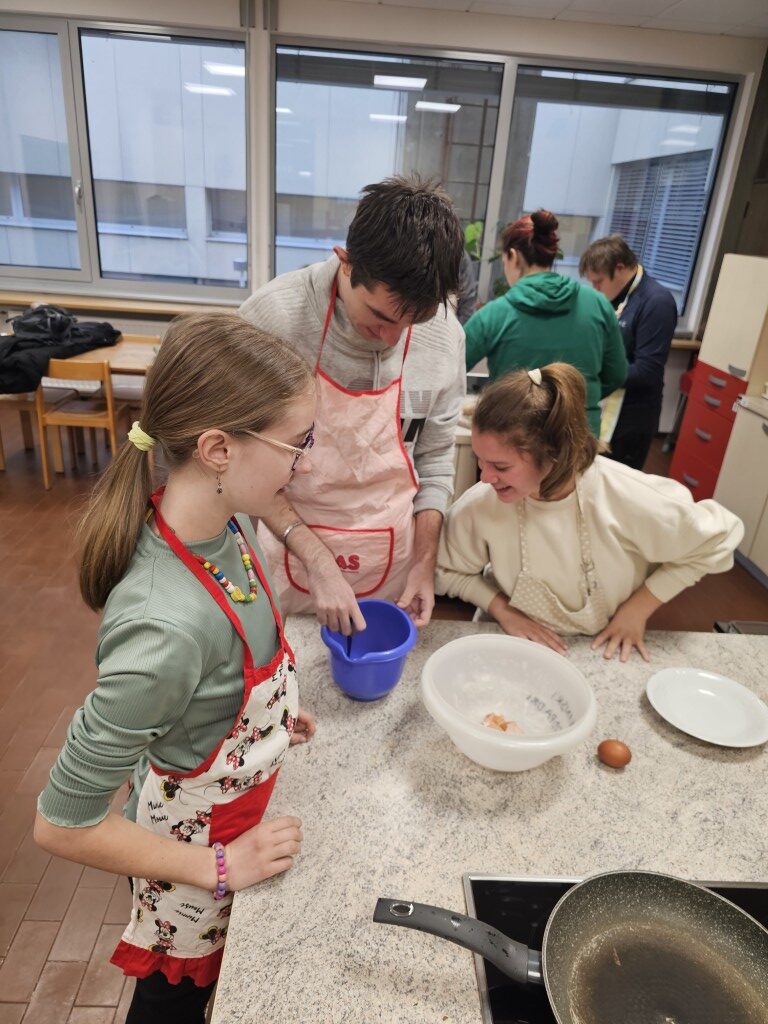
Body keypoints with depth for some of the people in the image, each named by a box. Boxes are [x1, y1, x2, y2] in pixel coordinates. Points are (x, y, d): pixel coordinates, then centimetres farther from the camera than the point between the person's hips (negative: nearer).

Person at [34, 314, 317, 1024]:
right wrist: (218, 868, -19)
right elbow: (62, 825, -28)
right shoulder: (169, 628, -41)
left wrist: (273, 710, -2)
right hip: (196, 845, -6)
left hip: (241, 817, 6)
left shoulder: (227, 519, -18)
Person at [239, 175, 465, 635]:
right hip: (290, 559, -2)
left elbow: (434, 458, 2)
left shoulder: (444, 334, -10)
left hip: (391, 569, 2)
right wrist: (317, 560, -19)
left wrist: (425, 562, -3)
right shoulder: (273, 316, -19)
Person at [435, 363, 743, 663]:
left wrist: (639, 607, -6)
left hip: (606, 651, -1)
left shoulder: (628, 499, -24)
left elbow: (716, 540, -6)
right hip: (519, 647, 1)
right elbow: (448, 572, 0)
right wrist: (502, 610, -14)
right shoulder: (478, 506, -20)